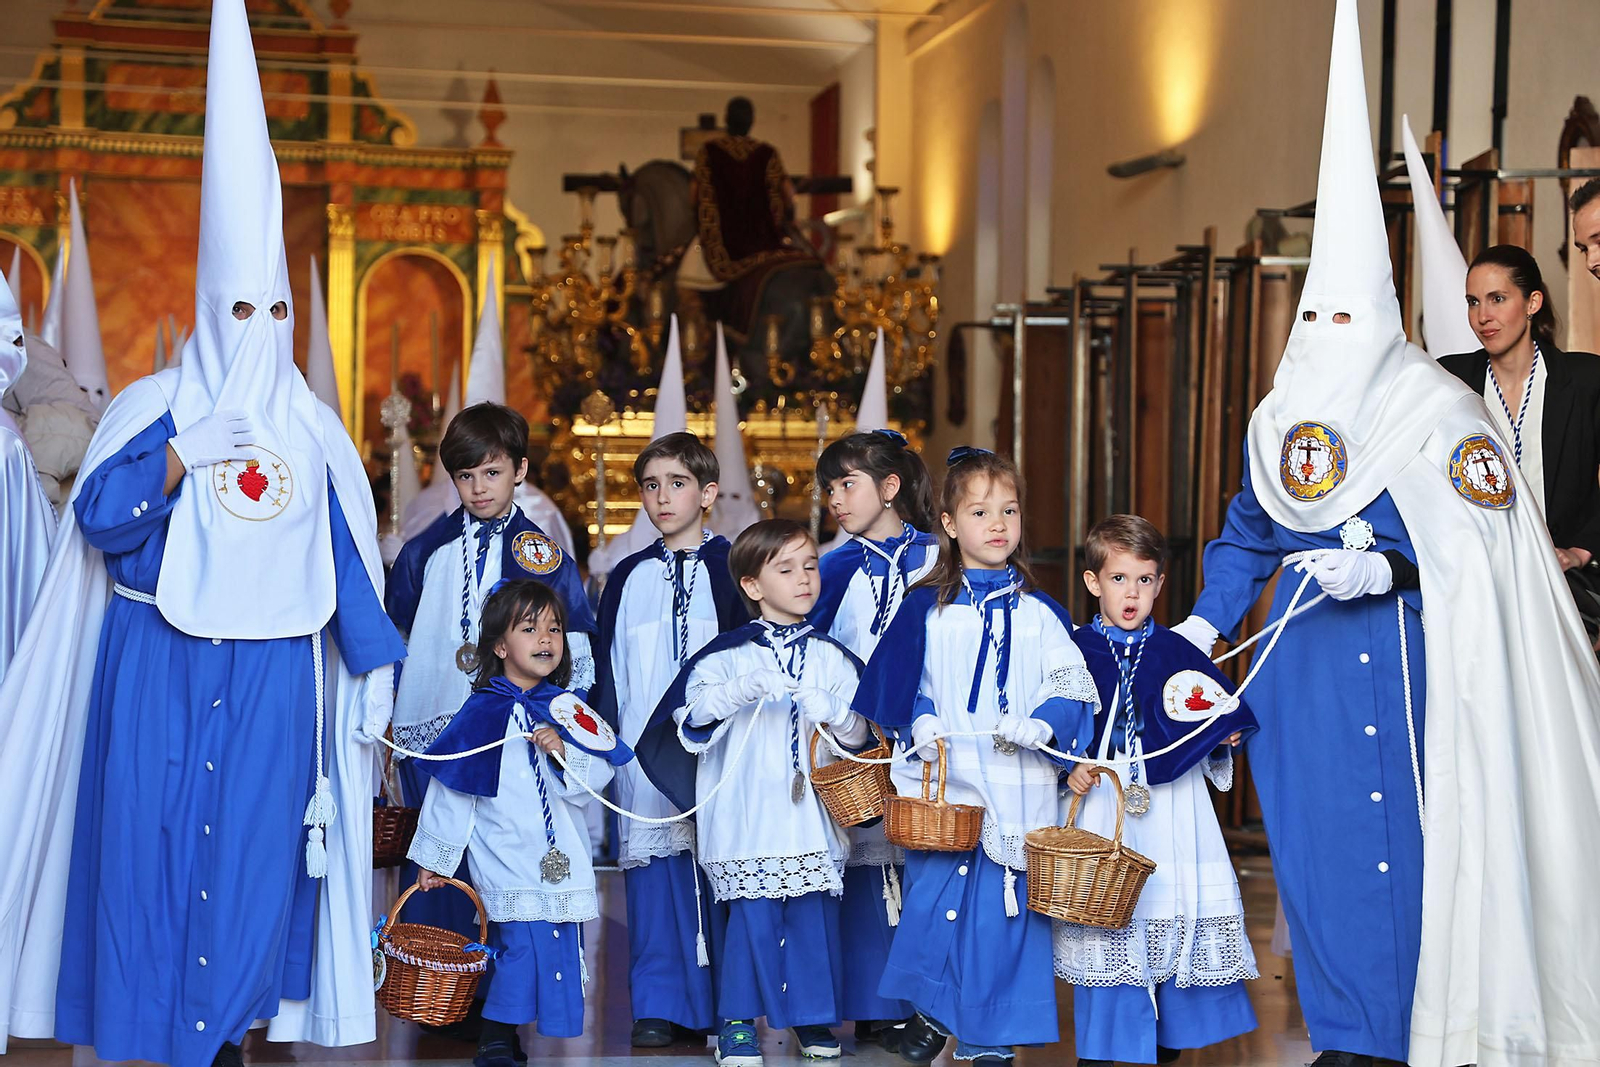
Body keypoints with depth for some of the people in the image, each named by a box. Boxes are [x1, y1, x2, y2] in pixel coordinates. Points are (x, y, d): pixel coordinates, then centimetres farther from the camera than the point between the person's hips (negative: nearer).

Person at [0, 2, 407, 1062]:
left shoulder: (313, 432, 10)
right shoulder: (151, 406, 2)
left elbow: (349, 558, 10)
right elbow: (99, 514, -7)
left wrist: (376, 666, 7)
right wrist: (187, 454, -18)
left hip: (271, 669, 2)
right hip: (159, 658, -2)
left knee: (255, 838, 0)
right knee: (150, 830, -3)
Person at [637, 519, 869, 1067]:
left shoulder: (832, 658, 11)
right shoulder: (730, 655, 3)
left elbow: (857, 732, 8)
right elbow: (690, 709, -7)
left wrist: (825, 707, -12)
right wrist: (741, 692, -21)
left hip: (813, 812, 2)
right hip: (749, 813, -2)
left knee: (816, 914, 3)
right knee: (752, 915, -5)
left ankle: (814, 1019, 19)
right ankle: (736, 1022, 9)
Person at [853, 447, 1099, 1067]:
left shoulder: (1039, 613, 7)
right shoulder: (926, 608, 6)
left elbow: (1073, 691, 3)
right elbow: (897, 685, 10)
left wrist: (1043, 724, -15)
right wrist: (920, 721, -8)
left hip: (1017, 789, 0)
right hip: (943, 783, 0)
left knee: (1005, 909, 1)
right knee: (933, 897, -3)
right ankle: (931, 1013, 21)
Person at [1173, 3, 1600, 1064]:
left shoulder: (1440, 411, -3)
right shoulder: (1278, 421, 12)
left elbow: (1479, 537, -10)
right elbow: (1246, 532, 21)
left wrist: (1382, 566, -22)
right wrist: (1205, 622, 10)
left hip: (1412, 658, -4)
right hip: (1308, 661, 4)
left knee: (1414, 832, -5)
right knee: (1317, 835, 2)